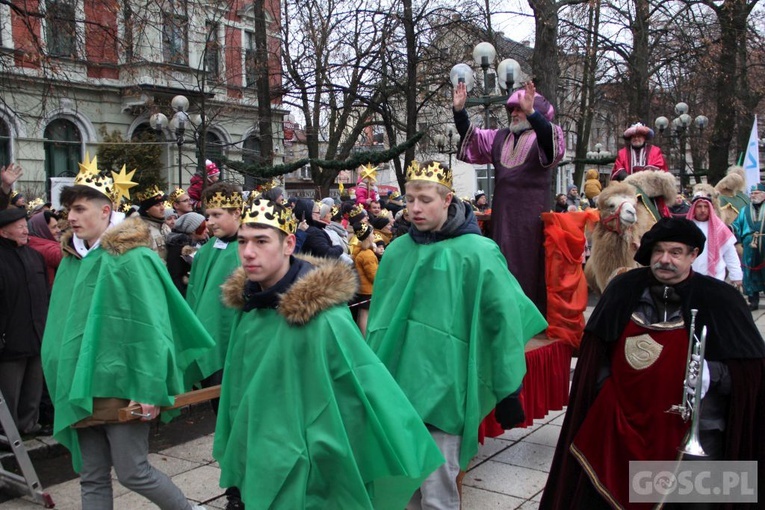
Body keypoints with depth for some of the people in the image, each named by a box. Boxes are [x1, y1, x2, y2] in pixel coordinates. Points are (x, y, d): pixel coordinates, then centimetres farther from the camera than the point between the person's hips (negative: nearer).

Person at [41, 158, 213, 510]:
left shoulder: (132, 257, -13)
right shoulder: (72, 259, 9)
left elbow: (150, 327, -17)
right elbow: (64, 325, 15)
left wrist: (150, 389, -19)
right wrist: (65, 383, 14)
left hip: (120, 387, -7)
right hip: (81, 389, 7)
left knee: (133, 473, 3)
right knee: (92, 479, 13)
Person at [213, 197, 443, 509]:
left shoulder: (322, 318, -25)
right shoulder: (247, 304, -2)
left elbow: (371, 390, -21)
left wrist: (406, 457, -17)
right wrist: (233, 449, 16)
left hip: (306, 474, -6)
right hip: (257, 464, 7)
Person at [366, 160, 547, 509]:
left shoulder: (476, 253, -8)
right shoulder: (397, 251, 6)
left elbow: (505, 318, -8)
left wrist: (508, 389, -7)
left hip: (442, 387, -4)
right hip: (396, 382, 5)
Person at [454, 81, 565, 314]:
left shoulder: (544, 135, -3)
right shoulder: (499, 137, 15)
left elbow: (551, 142, -26)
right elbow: (471, 138, 11)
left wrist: (531, 112, -41)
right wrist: (459, 110, -5)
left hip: (532, 213, -5)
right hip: (503, 212, 6)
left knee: (531, 264, -2)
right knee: (506, 263, 8)